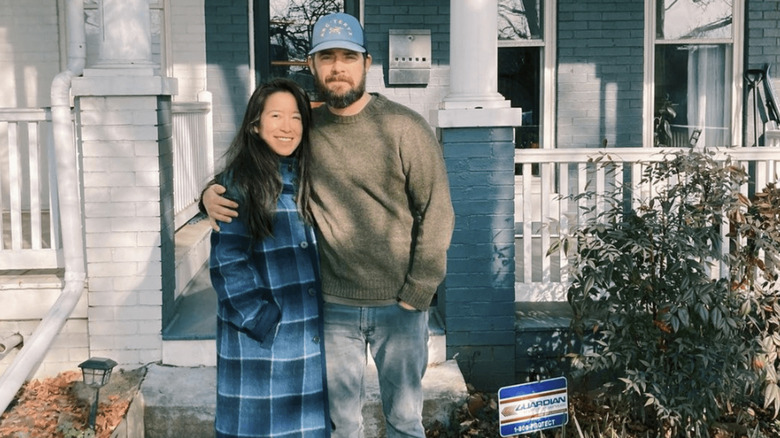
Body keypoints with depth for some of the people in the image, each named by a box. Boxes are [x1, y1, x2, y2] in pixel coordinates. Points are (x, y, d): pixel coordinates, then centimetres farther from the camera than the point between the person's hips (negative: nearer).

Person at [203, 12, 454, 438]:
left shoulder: (405, 128, -8)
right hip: (333, 306, 3)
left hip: (398, 306, -2)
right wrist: (212, 193, -9)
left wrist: (415, 295, -10)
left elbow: (436, 214, -8)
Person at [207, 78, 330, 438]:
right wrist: (263, 320, -16)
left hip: (312, 333, 6)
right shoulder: (239, 182, -10)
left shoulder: (307, 177, 9)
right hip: (259, 339, -5)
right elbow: (227, 262, -12)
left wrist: (329, 310, 7)